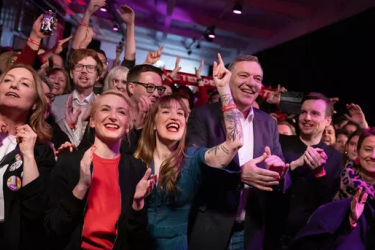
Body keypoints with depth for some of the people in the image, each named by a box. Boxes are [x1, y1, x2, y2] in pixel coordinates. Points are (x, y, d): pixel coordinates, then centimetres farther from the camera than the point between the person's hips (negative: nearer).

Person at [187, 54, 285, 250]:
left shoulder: (268, 123, 5)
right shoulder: (203, 115, -8)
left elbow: (284, 178, 5)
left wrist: (279, 169, -17)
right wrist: (239, 175, -27)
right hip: (209, 230, -4)